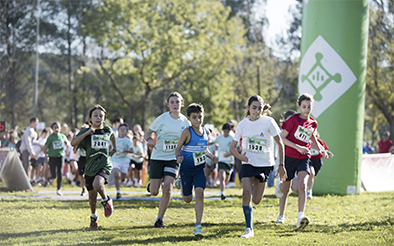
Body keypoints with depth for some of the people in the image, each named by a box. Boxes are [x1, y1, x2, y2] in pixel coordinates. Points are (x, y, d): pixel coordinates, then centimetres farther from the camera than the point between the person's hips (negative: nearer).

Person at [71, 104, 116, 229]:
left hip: (104, 165, -1)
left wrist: (114, 148, 30)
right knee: (92, 196, 10)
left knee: (97, 184, -32)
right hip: (90, 167, 1)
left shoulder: (107, 130, 4)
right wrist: (87, 133, -26)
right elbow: (73, 143, -20)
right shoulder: (86, 132, -3)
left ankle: (106, 200, -2)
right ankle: (94, 216, 38)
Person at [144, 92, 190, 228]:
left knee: (167, 188, -14)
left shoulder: (185, 122, 2)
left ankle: (159, 219, -3)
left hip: (173, 159, 1)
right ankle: (151, 184, 36)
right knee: (154, 192, -3)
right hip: (157, 157, -1)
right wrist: (149, 139, -20)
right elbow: (148, 132, 3)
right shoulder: (162, 119, -5)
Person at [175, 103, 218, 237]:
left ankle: (198, 226, -16)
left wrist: (211, 157, 0)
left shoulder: (205, 132, 3)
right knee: (187, 199, 9)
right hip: (186, 168, -3)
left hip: (200, 169, 3)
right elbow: (178, 148, -8)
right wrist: (179, 157, -29)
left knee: (200, 193, -17)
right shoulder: (187, 132, -12)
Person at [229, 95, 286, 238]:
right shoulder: (243, 124, -2)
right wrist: (240, 156, -15)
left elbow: (279, 143, -2)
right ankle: (249, 229, -10)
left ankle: (258, 188, 41)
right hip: (248, 163, 1)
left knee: (256, 200, 2)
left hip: (265, 164, -1)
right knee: (246, 193, -18)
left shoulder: (268, 122, -9)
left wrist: (281, 165, -4)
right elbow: (232, 147, 6)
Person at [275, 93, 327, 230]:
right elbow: (282, 138, -11)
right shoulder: (294, 120, -10)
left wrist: (319, 147, 18)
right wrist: (298, 147, -19)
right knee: (285, 189, 11)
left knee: (302, 185, -22)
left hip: (304, 158, 2)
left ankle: (300, 217, -34)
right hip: (289, 157, -2)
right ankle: (281, 216, 36)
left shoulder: (313, 123, 6)